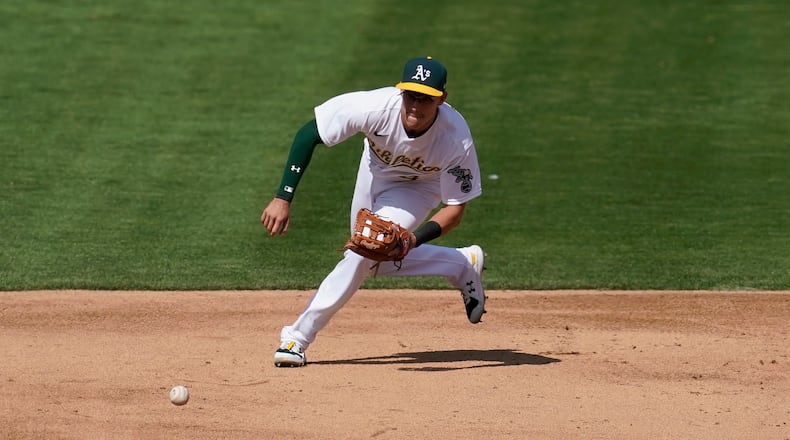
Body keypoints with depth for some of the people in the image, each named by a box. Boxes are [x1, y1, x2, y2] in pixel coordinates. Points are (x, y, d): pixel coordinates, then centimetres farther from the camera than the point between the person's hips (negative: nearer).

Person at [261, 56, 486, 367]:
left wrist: (414, 239, -46)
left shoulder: (456, 139, -38)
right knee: (372, 261, 15)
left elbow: (454, 208, -27)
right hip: (375, 171, 3)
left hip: (419, 187, -3)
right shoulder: (377, 107, -40)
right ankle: (463, 266, 30)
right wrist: (283, 198, -36)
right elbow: (307, 134, -31)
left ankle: (300, 335, -12)